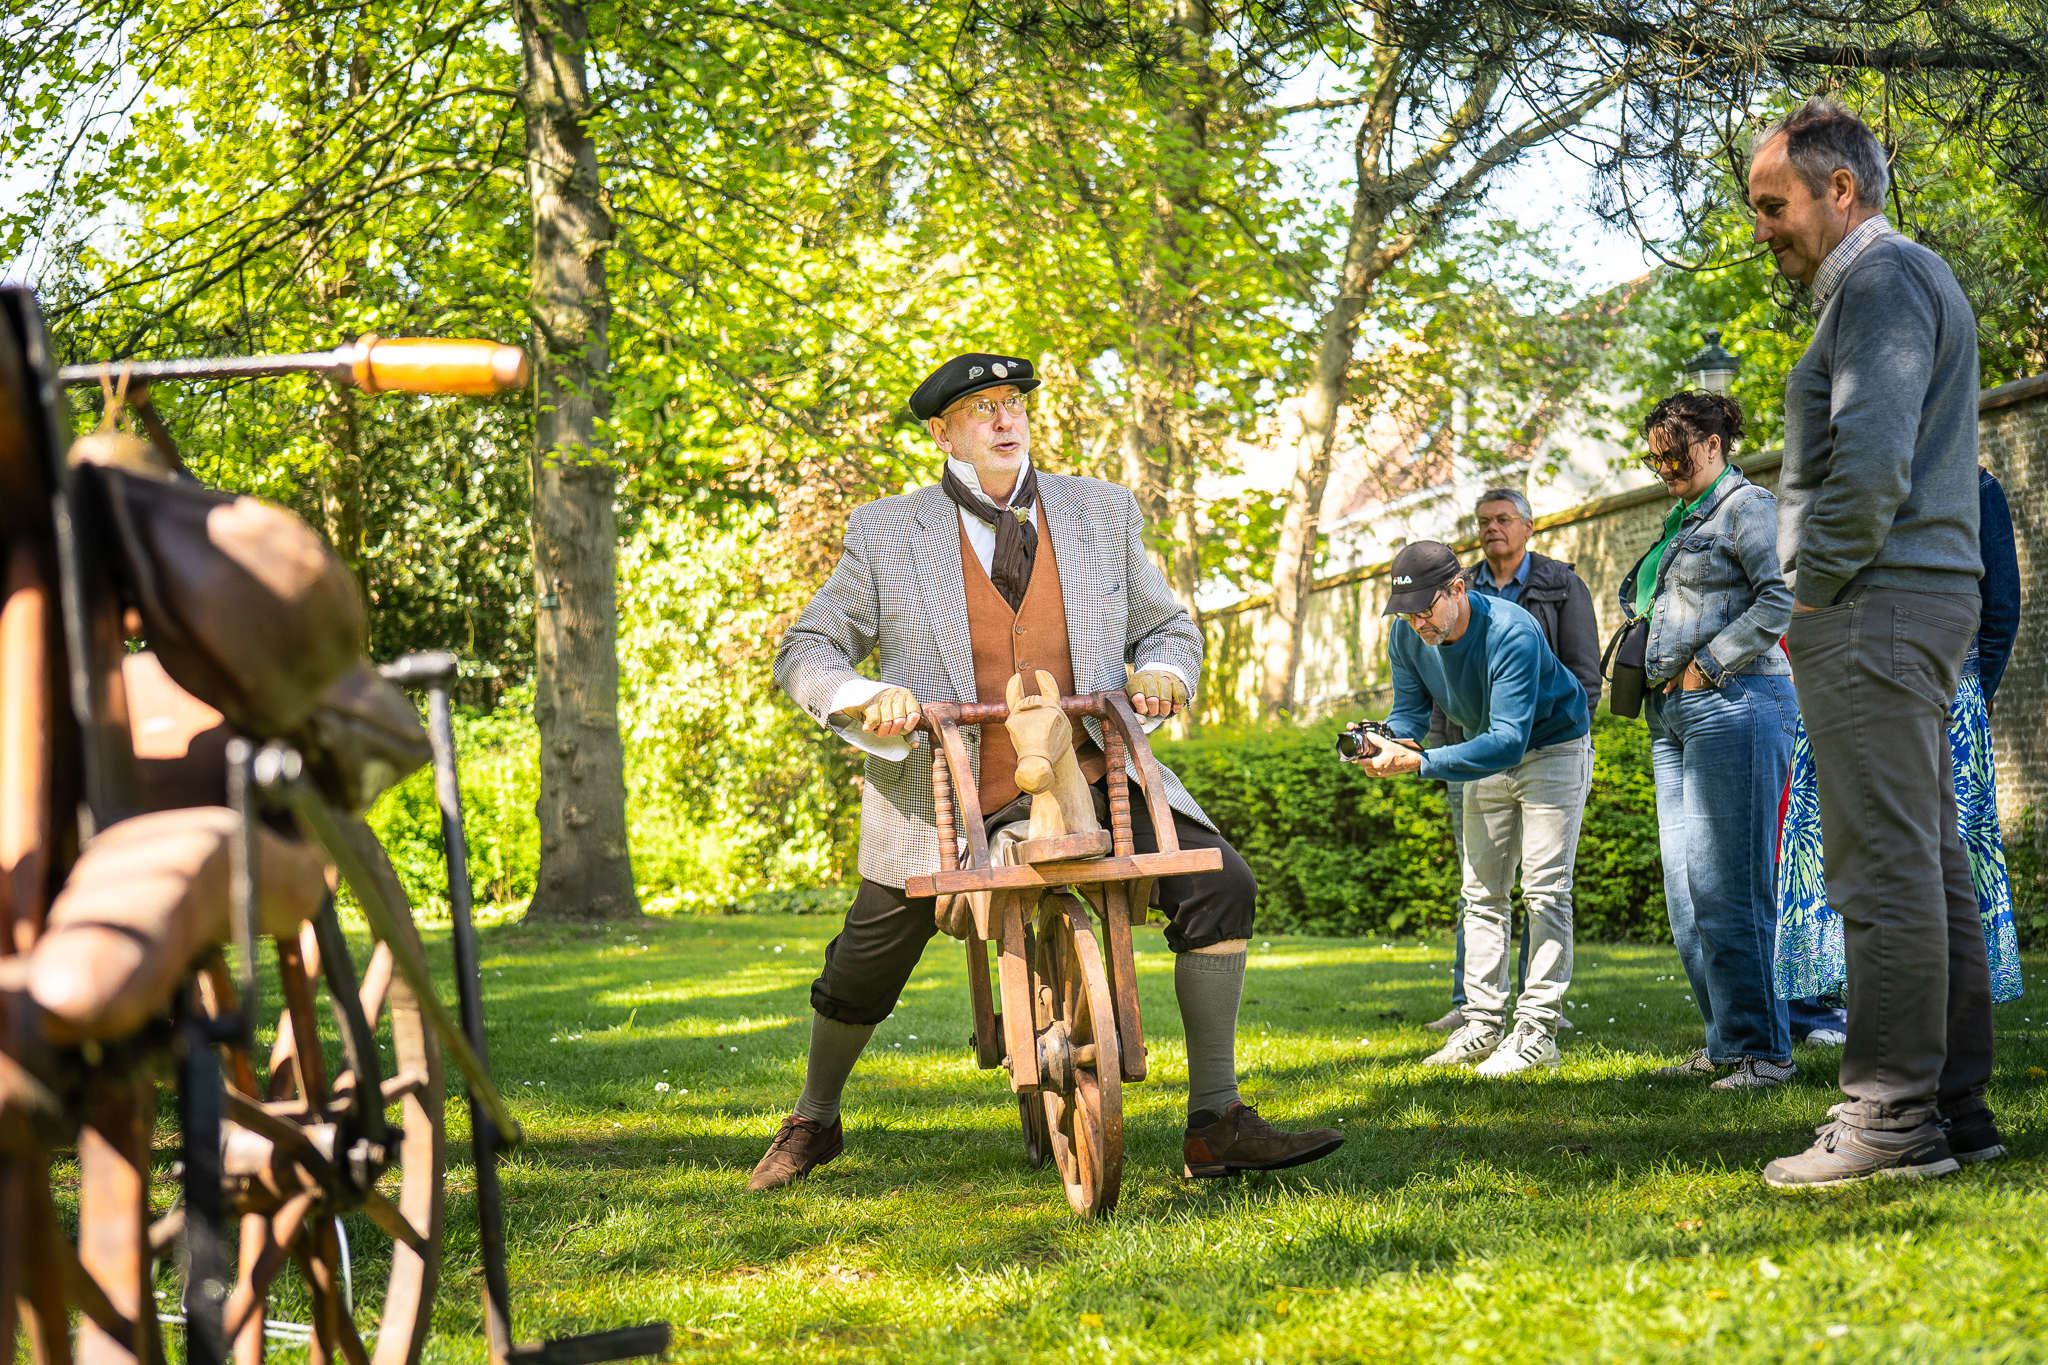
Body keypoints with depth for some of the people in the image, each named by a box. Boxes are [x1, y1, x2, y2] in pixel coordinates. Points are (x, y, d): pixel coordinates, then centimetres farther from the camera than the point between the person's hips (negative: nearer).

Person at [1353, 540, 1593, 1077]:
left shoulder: (1511, 633, -37)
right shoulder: (1407, 636, -16)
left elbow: (1508, 740, -42)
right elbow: (1409, 710, -8)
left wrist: (1418, 762, -50)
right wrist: (1389, 743, -34)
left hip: (1552, 747, -7)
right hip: (1487, 758, 7)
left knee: (1545, 889, -12)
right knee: (1482, 891, 7)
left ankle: (1537, 1031, -12)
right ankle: (1483, 1026, 12)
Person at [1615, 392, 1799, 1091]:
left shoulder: (1748, 505, -4)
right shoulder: (1680, 520, 23)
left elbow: (1783, 597, -16)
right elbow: (1644, 600, 33)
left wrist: (1707, 665, -14)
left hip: (1733, 701, -9)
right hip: (1672, 715, 9)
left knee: (1725, 887, -12)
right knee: (1685, 891, 7)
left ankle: (1763, 1050, -8)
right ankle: (1725, 1044, 12)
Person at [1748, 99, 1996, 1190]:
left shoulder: (1880, 279, -10)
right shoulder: (1906, 282, 23)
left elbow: (1871, 458, -21)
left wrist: (1813, 591, -12)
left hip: (1873, 607, -11)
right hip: (1919, 605, 11)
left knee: (1886, 869, -11)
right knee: (1931, 862, 10)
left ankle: (1892, 1121, -10)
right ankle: (1953, 1102, 13)